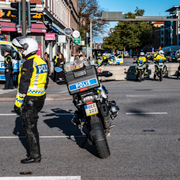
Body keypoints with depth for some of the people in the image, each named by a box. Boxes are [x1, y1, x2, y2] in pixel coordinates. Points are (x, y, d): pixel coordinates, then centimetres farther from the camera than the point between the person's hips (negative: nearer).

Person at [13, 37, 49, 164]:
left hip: (29, 99, -9)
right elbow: (46, 82, 17)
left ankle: (35, 156, -2)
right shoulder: (43, 63, 12)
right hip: (40, 98, 9)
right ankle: (34, 150, 27)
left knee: (29, 127, -4)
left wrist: (18, 102, -15)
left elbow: (23, 85, -19)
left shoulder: (28, 64, -16)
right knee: (32, 125, 18)